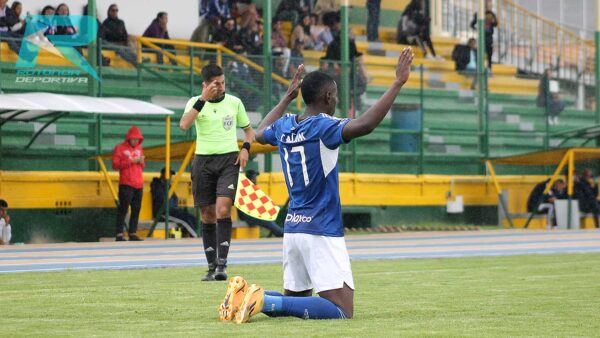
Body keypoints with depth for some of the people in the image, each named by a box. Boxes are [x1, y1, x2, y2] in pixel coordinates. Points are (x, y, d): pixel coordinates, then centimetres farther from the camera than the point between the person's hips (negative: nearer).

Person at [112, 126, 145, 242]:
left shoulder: (139, 148, 17)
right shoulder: (120, 148, -1)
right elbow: (115, 165, -9)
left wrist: (141, 162, 0)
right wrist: (130, 161, -14)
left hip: (139, 184, 6)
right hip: (126, 184, -6)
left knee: (136, 210, 5)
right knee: (123, 209, -9)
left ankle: (133, 233, 9)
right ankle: (119, 234, -10)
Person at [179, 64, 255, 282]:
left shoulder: (234, 102, 5)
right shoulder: (195, 102, 0)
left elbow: (248, 129, 18)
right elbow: (184, 125, -20)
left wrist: (245, 148, -2)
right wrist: (203, 99, -22)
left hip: (229, 159, -1)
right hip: (203, 160, 1)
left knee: (223, 209, -17)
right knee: (207, 215, 3)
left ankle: (222, 264, -18)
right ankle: (211, 267, 11)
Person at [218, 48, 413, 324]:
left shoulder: (284, 126, 9)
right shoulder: (322, 127, -13)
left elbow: (260, 133, 33)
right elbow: (363, 125, -31)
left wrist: (287, 97, 40)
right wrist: (398, 84, -27)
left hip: (292, 228, 8)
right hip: (322, 231, -8)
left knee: (295, 299, 22)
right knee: (342, 310, -11)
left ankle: (246, 295, -4)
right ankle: (265, 300, -23)